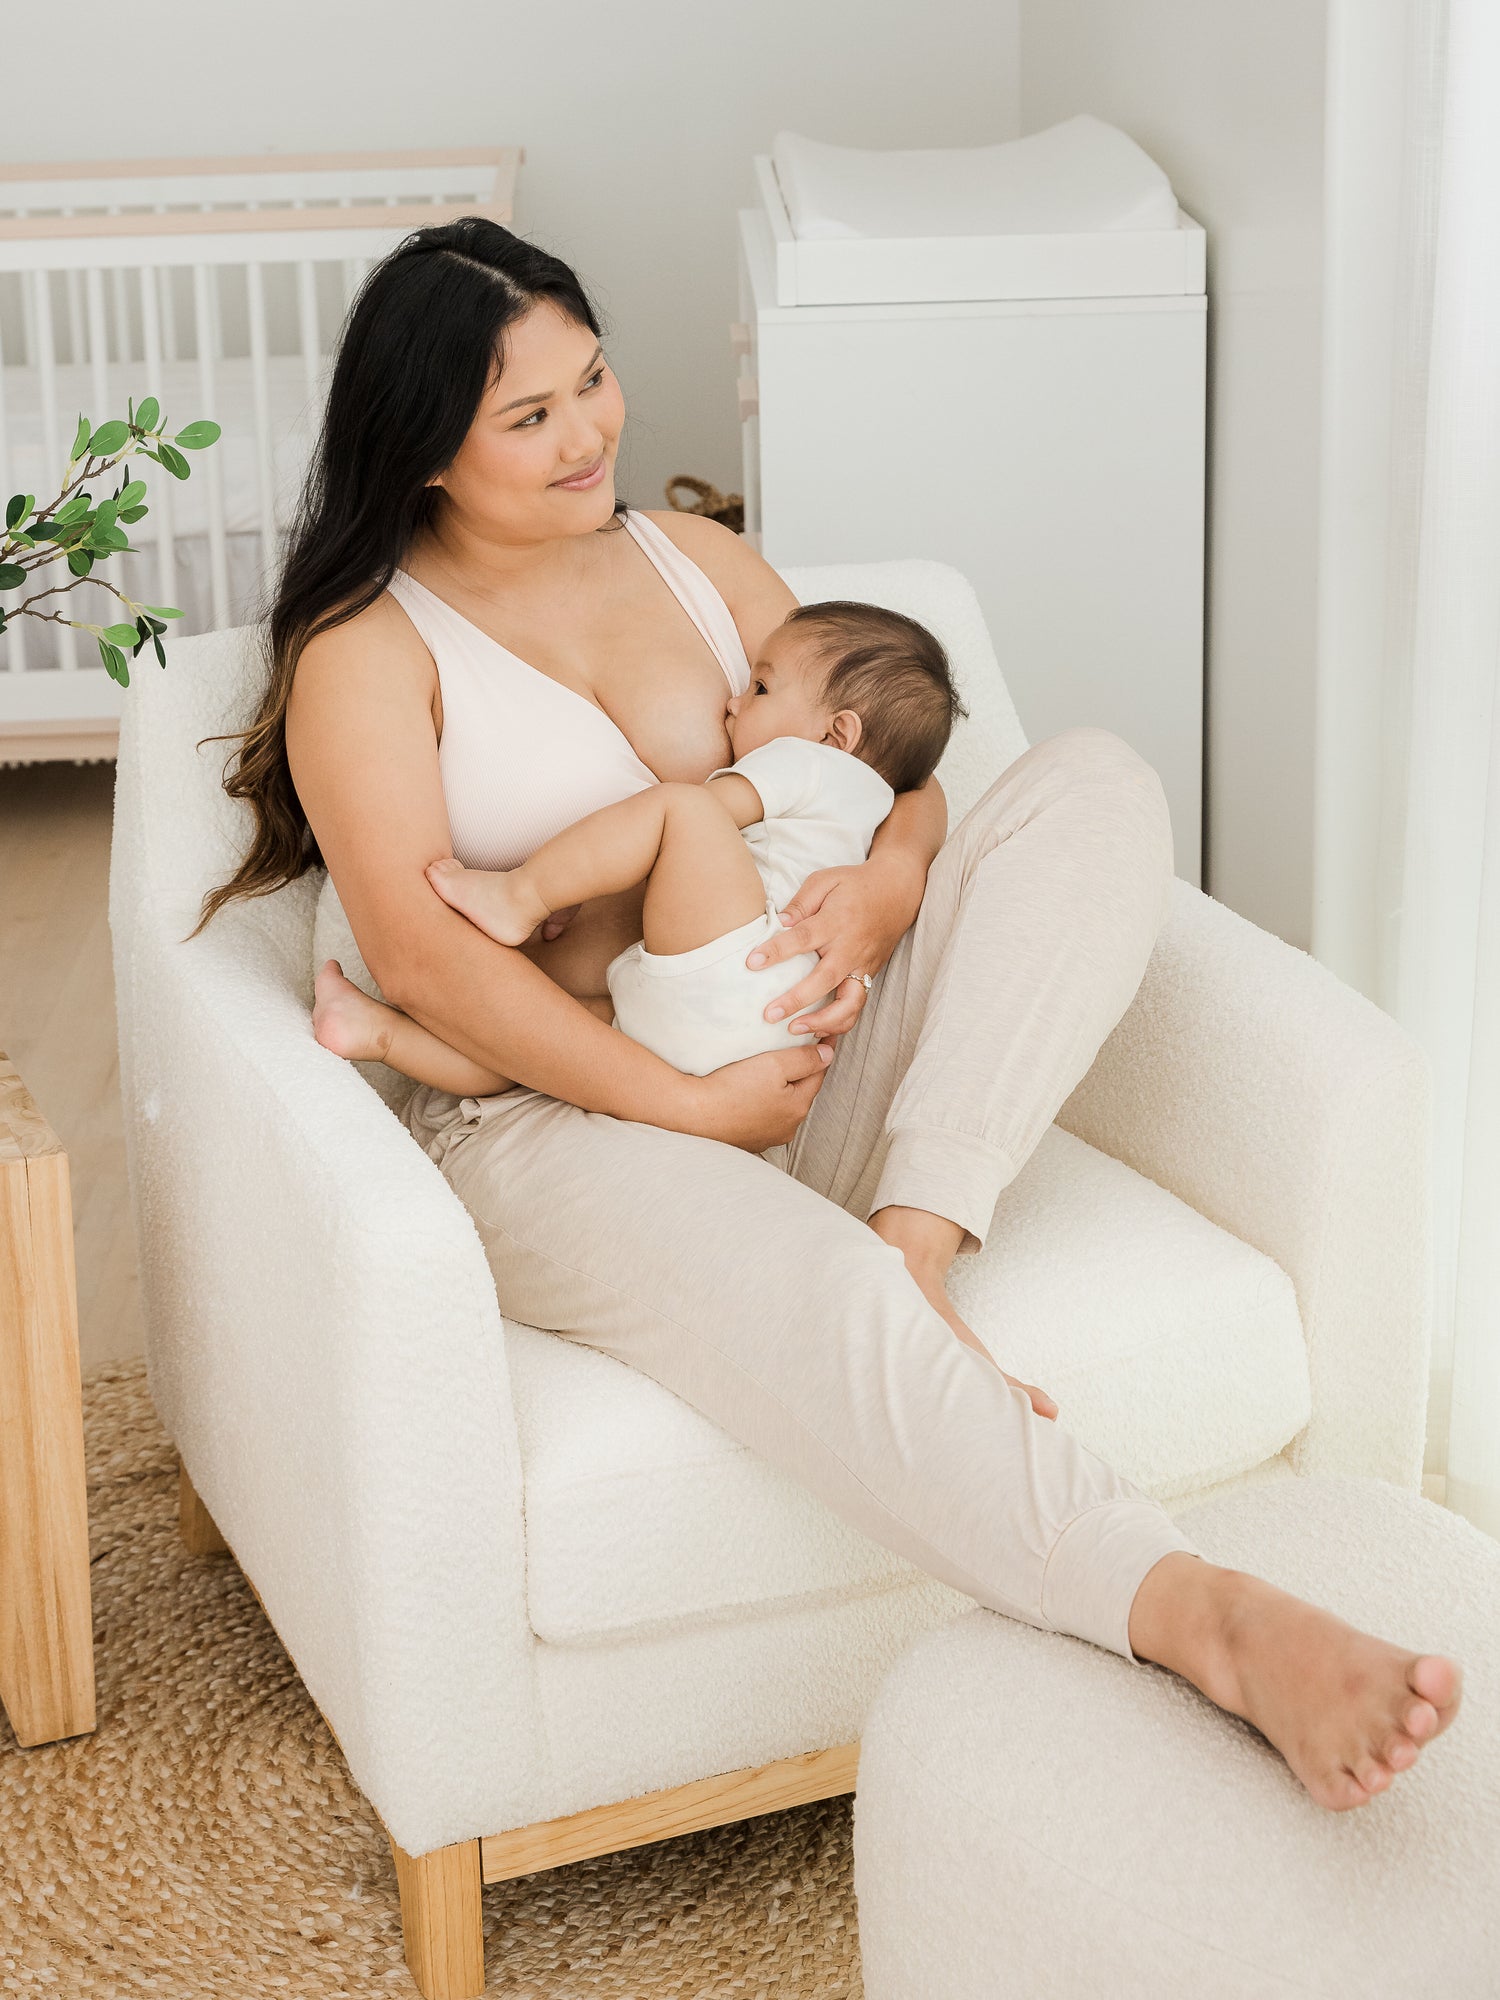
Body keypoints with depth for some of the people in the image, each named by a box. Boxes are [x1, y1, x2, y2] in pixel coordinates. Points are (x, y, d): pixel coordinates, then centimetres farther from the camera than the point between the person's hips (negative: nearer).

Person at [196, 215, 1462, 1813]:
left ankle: (910, 1243, -31)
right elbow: (418, 954, -13)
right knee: (795, 1288, -41)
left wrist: (888, 886, -11)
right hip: (563, 1119, -5)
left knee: (1095, 781, -15)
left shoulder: (690, 558, 18)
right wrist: (689, 1105, -21)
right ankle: (1209, 1618, -52)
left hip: (802, 1061, 6)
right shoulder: (367, 650, 0)